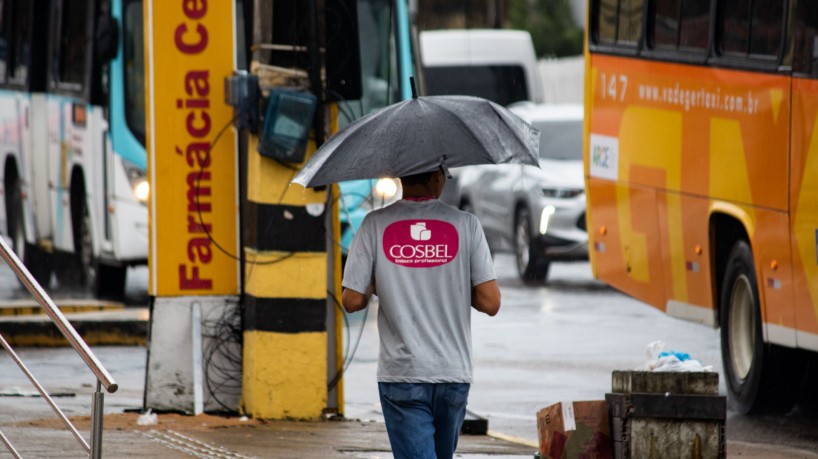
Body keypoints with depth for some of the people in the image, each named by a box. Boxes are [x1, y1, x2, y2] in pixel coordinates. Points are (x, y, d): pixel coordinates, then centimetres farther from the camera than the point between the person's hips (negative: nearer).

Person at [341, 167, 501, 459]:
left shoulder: (376, 225, -3)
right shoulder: (465, 224, -2)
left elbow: (352, 301, -4)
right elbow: (490, 303, -6)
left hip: (401, 374, -2)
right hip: (453, 374, 2)